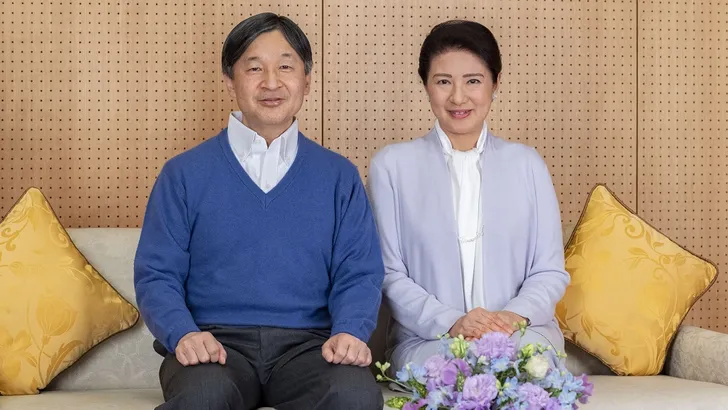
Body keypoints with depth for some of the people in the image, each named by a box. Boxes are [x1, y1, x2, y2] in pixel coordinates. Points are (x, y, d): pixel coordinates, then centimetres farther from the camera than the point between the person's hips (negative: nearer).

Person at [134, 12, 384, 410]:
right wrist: (183, 334, -15)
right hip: (216, 342, -1)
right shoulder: (184, 174, 10)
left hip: (307, 343, 2)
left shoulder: (339, 176, 14)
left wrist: (350, 332, -12)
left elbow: (359, 274, 9)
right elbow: (156, 274, 6)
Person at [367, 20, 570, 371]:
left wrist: (516, 314, -12)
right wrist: (450, 322, -16)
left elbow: (550, 271, 10)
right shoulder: (392, 165, 7)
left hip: (521, 332, 2)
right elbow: (389, 273, 1)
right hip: (428, 338, -2)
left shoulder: (526, 164, 13)